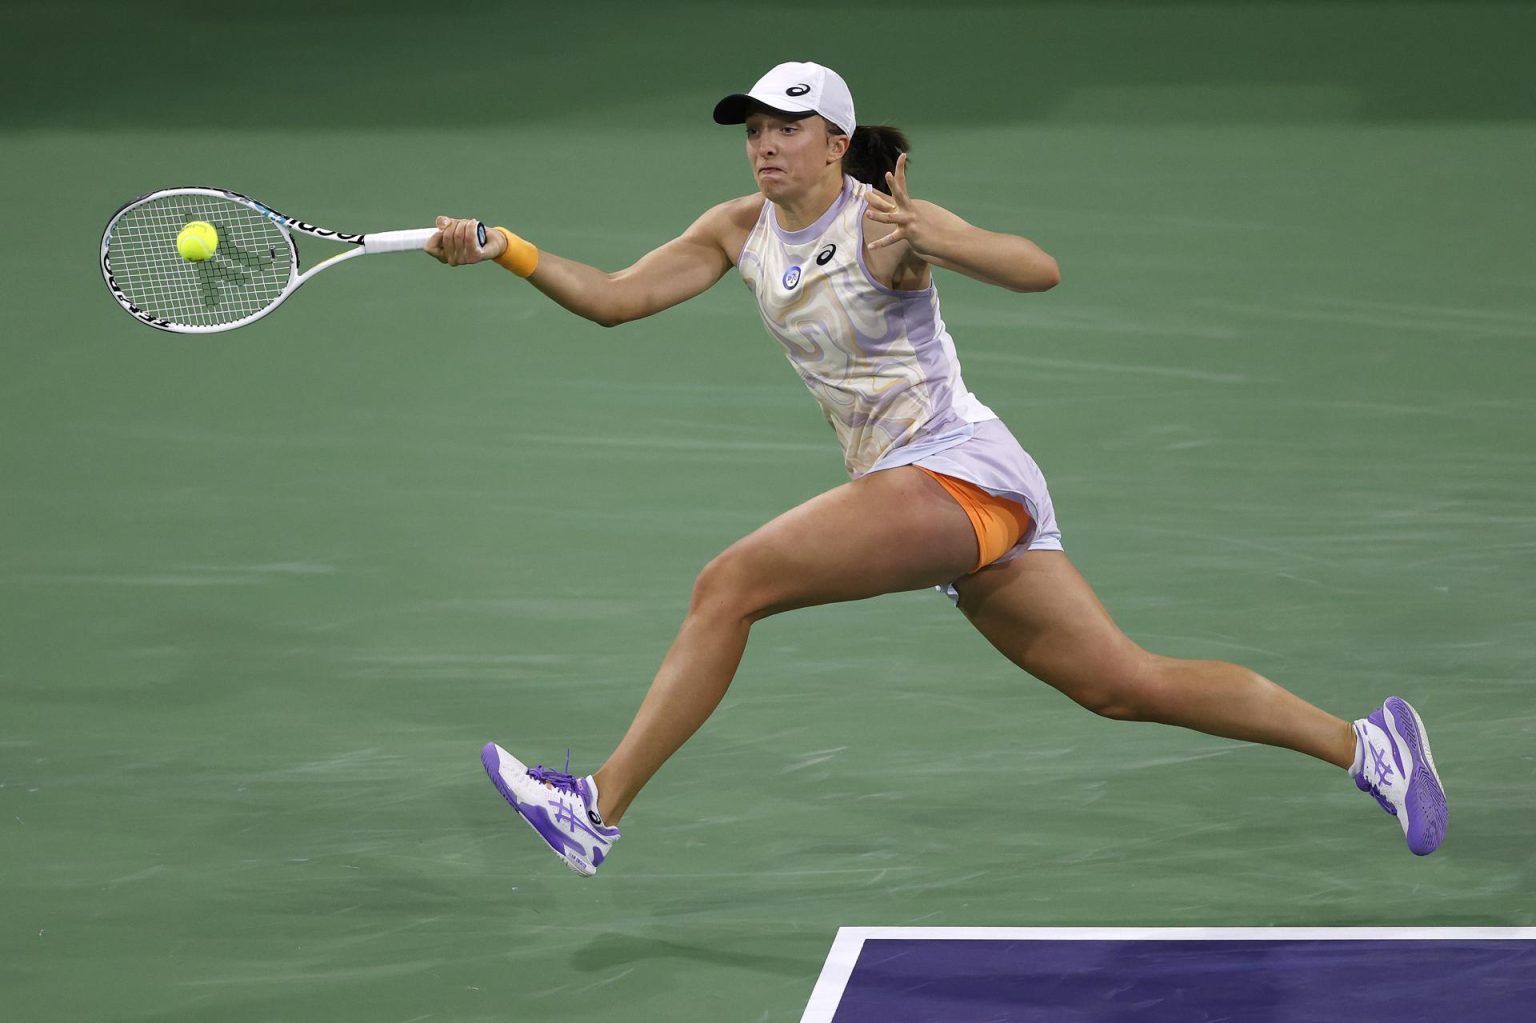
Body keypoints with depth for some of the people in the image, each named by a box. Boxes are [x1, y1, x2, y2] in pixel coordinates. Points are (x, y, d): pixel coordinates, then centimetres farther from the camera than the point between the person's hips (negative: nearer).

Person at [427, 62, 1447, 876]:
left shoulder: (885, 221, -13)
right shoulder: (741, 228, 9)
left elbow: (1040, 269, -23)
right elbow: (614, 298, 7)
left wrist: (928, 238, -39)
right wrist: (506, 250, -7)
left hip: (961, 472, -8)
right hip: (908, 488, 8)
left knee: (729, 583, -19)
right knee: (1127, 685, 10)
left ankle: (600, 810, -13)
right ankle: (1363, 743, 19)